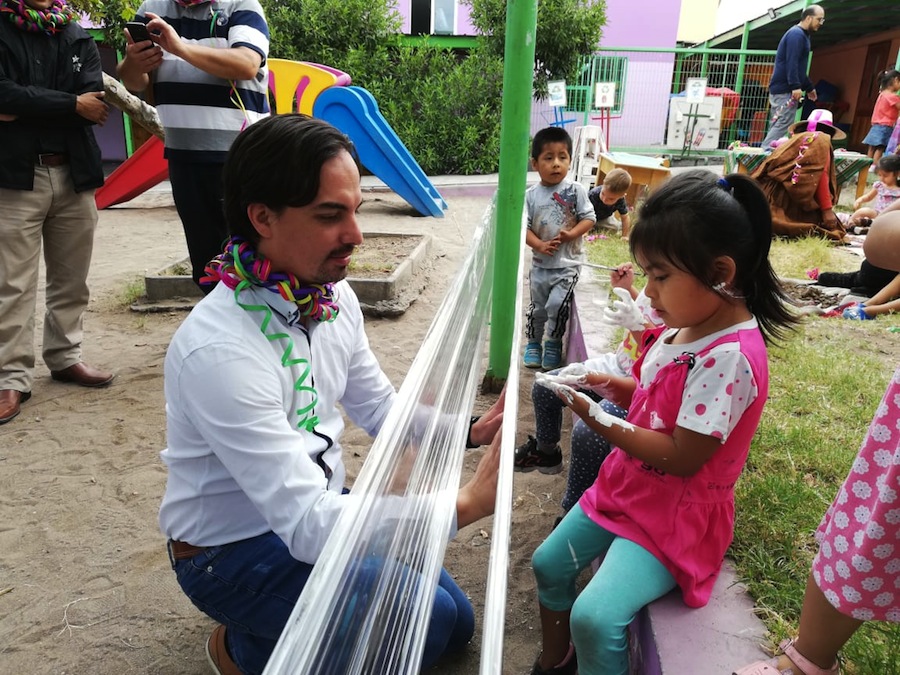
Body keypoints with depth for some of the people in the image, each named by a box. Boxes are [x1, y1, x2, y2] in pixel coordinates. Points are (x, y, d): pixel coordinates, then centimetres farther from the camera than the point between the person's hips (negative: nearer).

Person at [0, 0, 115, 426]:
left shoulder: (79, 38, 13)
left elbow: (95, 101, -3)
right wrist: (71, 106, -9)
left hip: (75, 175, 4)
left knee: (70, 279, 10)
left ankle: (65, 357, 23)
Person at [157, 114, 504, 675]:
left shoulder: (334, 297, -7)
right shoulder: (219, 351, -33)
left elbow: (381, 408, 4)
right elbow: (308, 526, -34)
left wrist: (467, 431, -13)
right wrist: (470, 502, -35)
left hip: (321, 509, 8)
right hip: (236, 551, -7)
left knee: (458, 622, 12)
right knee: (428, 621, -21)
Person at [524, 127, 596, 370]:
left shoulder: (575, 189, -7)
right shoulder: (531, 195, -3)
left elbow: (589, 218, -5)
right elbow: (524, 227, -3)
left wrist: (570, 234, -20)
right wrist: (540, 245, -19)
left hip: (568, 263, -2)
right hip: (541, 263, 2)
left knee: (557, 304, -11)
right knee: (537, 307, 13)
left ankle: (554, 344, 14)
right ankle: (533, 343, 33)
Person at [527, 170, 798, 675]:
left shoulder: (730, 358, -28)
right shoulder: (686, 326, -1)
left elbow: (680, 458, -27)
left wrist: (599, 420, -25)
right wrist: (613, 383, -3)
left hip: (675, 515, -9)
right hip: (627, 486, 9)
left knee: (595, 616, -21)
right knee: (549, 564, 16)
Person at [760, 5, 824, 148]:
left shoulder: (801, 34, 24)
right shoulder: (797, 34, -9)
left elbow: (799, 67, 30)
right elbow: (792, 62, -21)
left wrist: (809, 87, 33)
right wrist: (796, 86, -28)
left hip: (781, 89, 10)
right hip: (785, 89, -10)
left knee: (777, 125, 8)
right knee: (783, 124, -15)